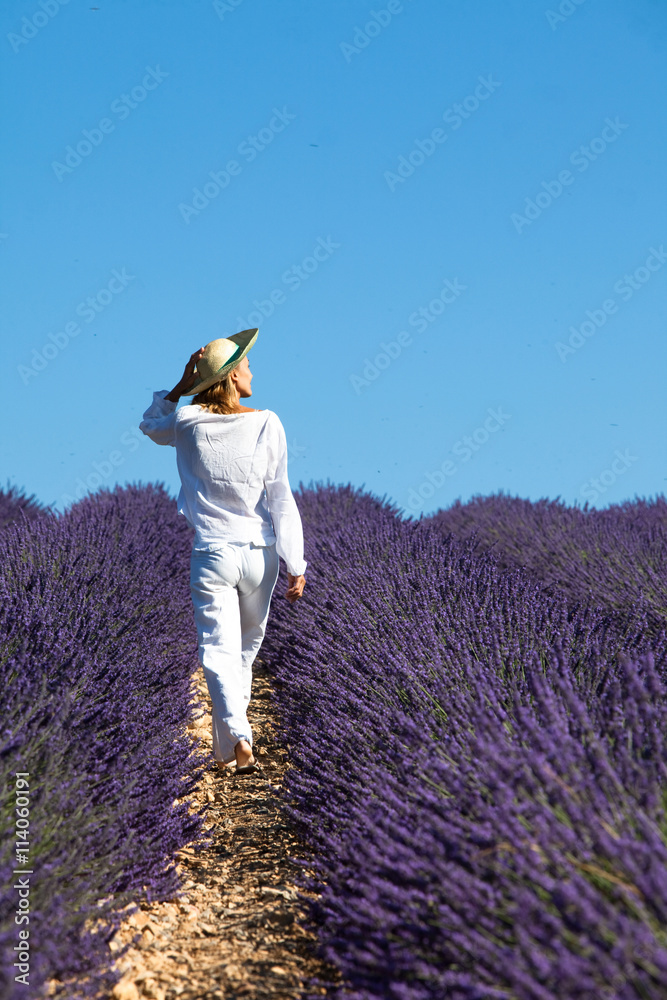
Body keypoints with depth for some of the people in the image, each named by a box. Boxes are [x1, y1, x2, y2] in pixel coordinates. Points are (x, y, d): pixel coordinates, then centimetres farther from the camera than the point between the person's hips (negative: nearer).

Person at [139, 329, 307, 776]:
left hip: (212, 555, 0)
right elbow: (281, 499, -7)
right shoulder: (266, 424, -7)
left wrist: (180, 387, 9)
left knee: (219, 650, -2)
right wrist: (296, 565, -3)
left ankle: (238, 737, -20)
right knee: (249, 642, 23)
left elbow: (151, 425, 22)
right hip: (258, 554, 1)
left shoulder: (188, 422, -4)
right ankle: (235, 712, 38)